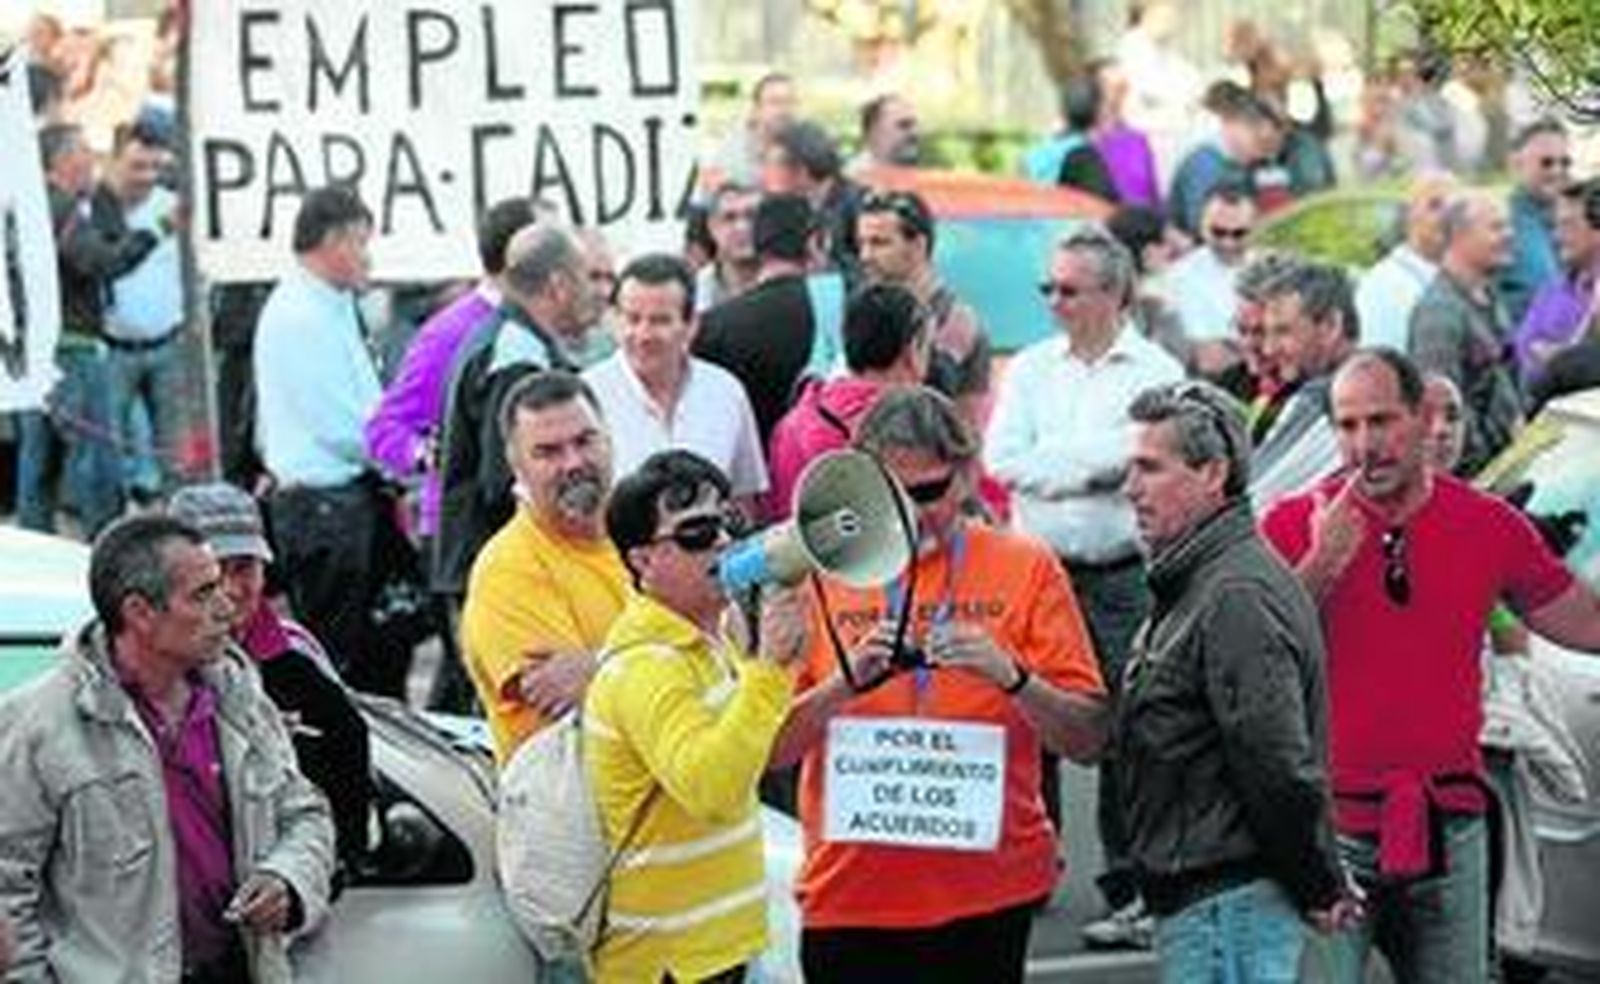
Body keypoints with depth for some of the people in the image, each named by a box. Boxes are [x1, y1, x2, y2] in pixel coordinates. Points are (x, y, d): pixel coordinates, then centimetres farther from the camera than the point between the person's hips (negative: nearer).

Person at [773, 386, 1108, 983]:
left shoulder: (1025, 568, 2)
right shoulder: (821, 573, 4)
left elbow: (1087, 739, -1)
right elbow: (771, 745, 0)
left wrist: (1012, 677, -18)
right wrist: (847, 681, -16)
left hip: (986, 894, -1)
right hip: (850, 890, 1)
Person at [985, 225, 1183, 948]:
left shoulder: (1157, 373, 1)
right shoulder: (1031, 368, 12)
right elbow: (1000, 457, -1)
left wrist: (1048, 464, -9)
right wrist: (1092, 467, -8)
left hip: (1126, 576, -3)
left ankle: (1133, 889, 0)